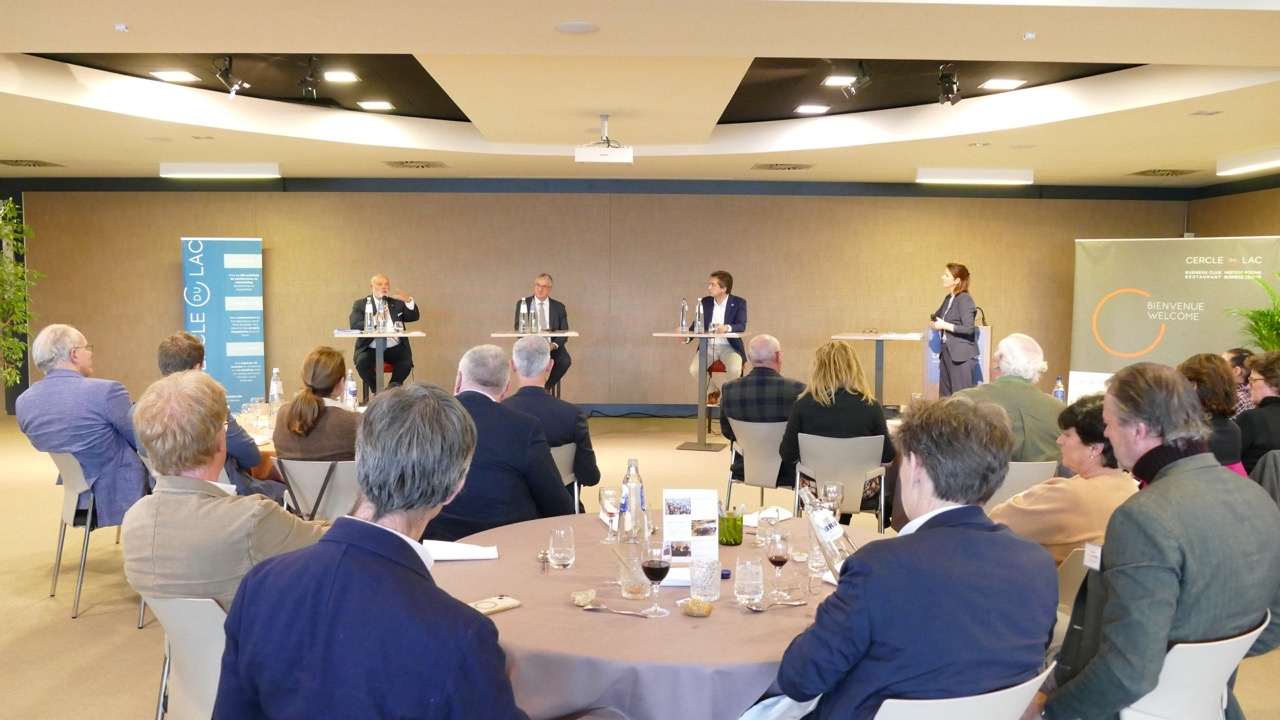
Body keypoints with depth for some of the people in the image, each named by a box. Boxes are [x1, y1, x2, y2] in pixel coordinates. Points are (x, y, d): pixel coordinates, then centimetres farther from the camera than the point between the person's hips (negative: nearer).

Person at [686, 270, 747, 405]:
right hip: (708, 346, 3)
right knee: (694, 369, -24)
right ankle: (712, 391, 8)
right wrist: (687, 336, -17)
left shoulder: (739, 303, -5)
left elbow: (741, 326, -19)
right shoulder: (705, 302, 6)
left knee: (735, 369, -34)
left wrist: (727, 328, -41)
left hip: (729, 347, -3)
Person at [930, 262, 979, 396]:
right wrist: (934, 318, 6)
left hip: (961, 353, -8)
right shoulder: (948, 298, 11)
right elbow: (938, 316, 28)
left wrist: (944, 326, -15)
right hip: (947, 351, 8)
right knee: (945, 395, 11)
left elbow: (969, 329, -20)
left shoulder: (965, 299, -13)